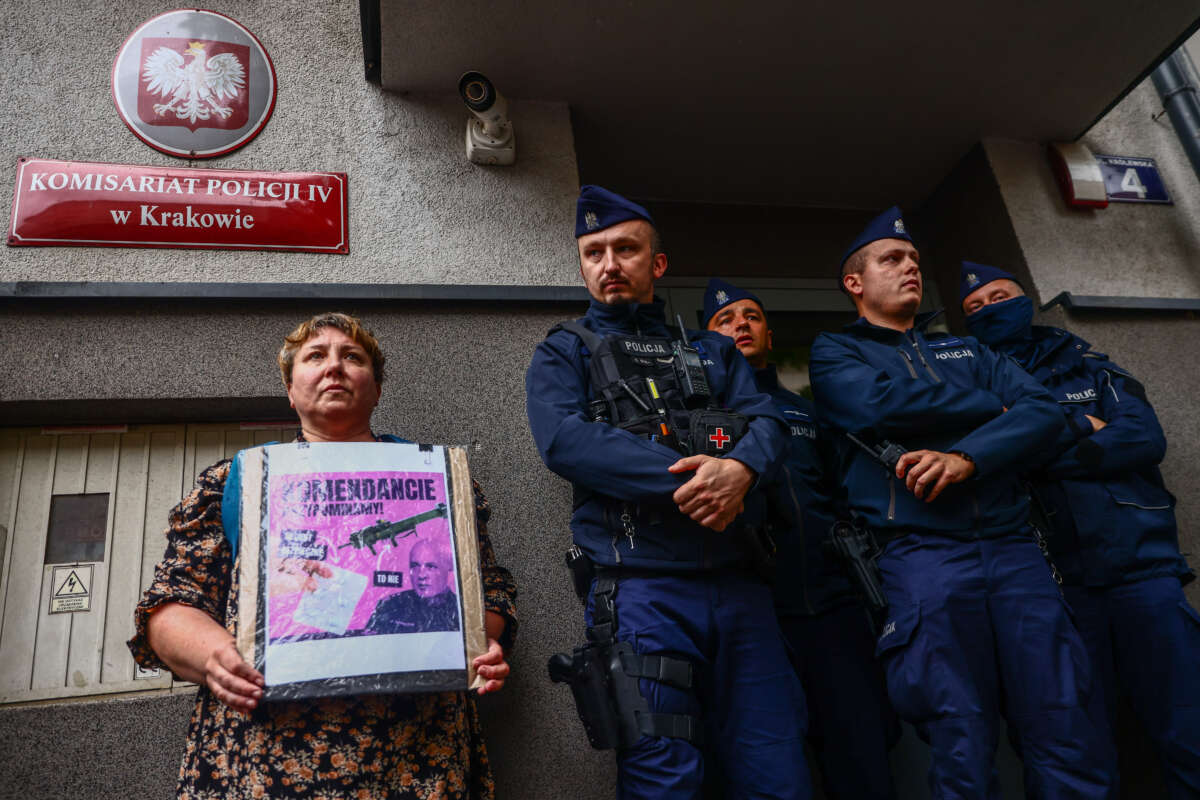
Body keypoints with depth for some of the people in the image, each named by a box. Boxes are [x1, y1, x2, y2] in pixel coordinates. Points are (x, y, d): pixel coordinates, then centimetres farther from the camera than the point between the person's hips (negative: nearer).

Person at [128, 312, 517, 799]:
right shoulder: (234, 482, 14)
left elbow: (490, 592, 12)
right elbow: (168, 607, 8)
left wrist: (482, 642, -9)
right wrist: (215, 653, -13)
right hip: (259, 757, 1)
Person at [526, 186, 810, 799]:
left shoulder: (711, 351, 21)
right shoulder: (564, 352, 10)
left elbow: (766, 420, 6)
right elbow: (563, 439, -9)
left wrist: (740, 468, -19)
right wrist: (686, 478, -17)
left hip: (738, 584, 4)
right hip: (643, 591, -3)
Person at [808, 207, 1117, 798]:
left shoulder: (966, 350, 24)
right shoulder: (834, 352, 11)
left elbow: (1043, 409, 7)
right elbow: (880, 404, -12)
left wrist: (967, 456, -14)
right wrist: (992, 408, 3)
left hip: (1014, 548, 4)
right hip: (921, 554, -4)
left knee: (1069, 739, 1)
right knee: (963, 748, -2)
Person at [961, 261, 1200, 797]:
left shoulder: (1088, 367, 13)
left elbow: (1146, 437, -3)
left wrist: (1040, 450, -10)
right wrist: (1079, 427, -9)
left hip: (1141, 567, 1)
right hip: (1060, 584, -1)